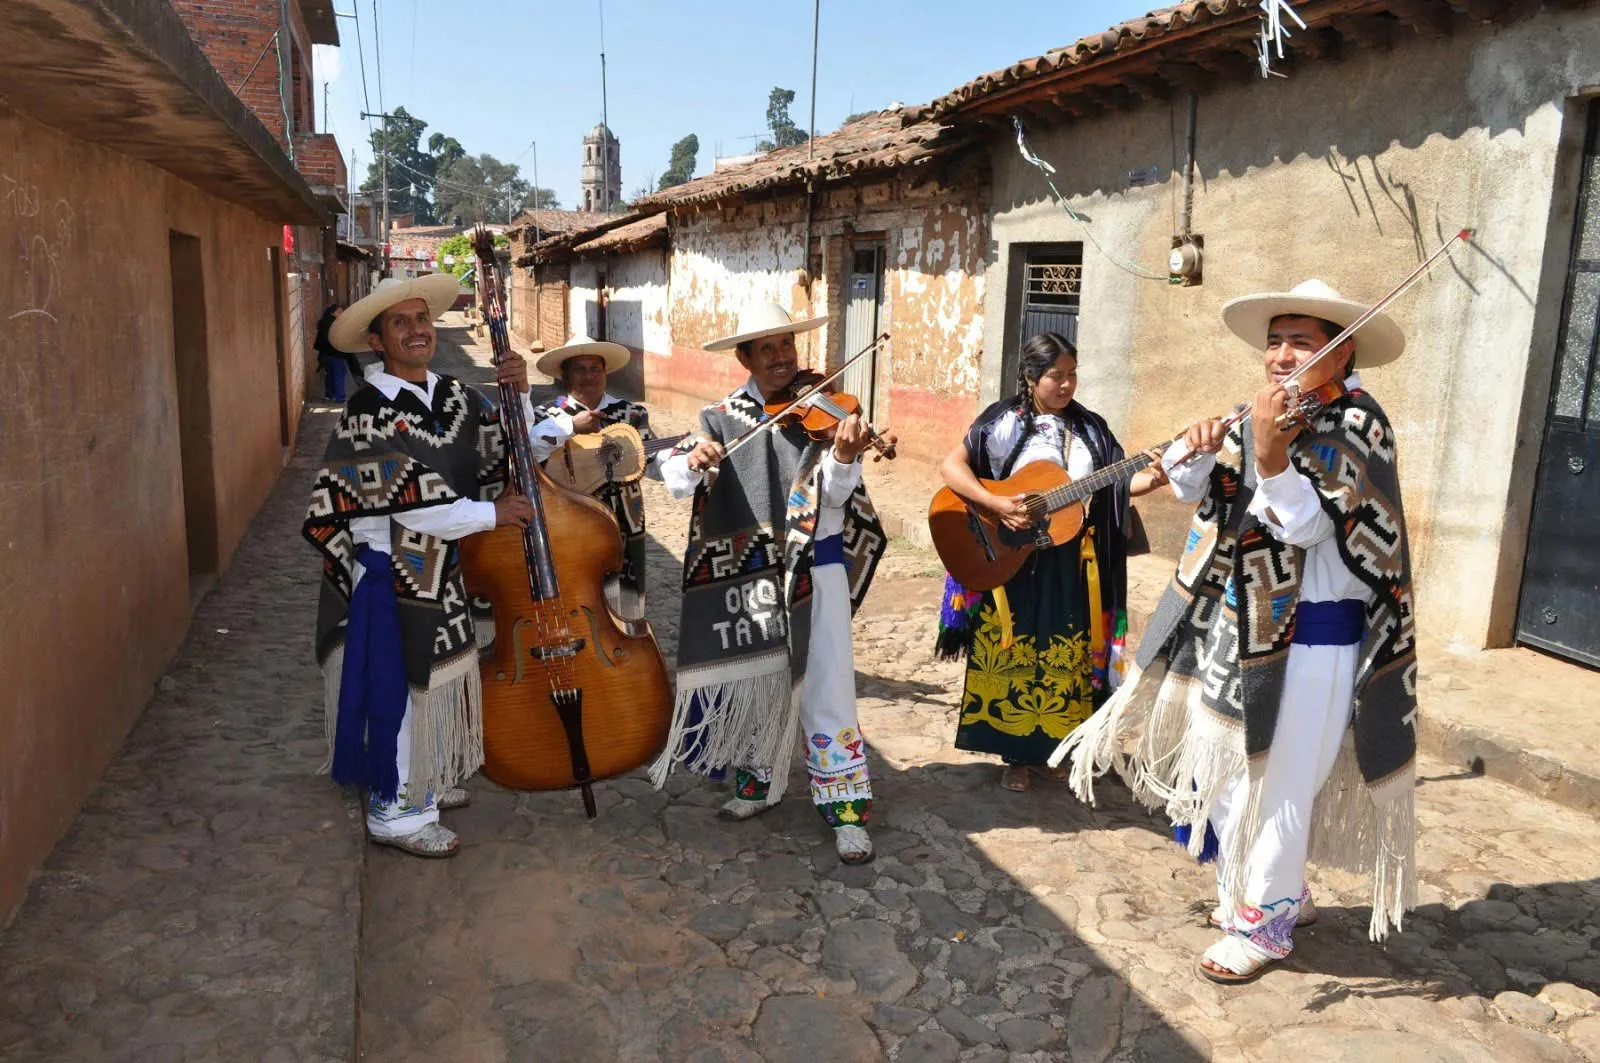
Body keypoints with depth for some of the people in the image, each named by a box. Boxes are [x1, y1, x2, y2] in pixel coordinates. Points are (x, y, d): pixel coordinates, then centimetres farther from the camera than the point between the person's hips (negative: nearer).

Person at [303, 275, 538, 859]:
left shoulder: (454, 395, 4)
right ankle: (396, 811, 19)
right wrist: (490, 514, -18)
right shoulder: (369, 408, -17)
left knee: (435, 680, 19)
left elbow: (503, 450, 9)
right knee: (398, 687, 3)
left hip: (440, 567, 7)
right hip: (389, 574, -7)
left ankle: (423, 784, 38)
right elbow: (408, 500, -23)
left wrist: (517, 397, -8)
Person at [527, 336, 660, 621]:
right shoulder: (548, 417, 0)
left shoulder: (633, 414, 6)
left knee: (625, 608, 12)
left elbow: (653, 464, 3)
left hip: (623, 530, 2)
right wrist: (569, 426, -23)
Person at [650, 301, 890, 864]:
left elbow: (834, 496, -17)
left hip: (815, 566, -3)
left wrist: (843, 459, -39)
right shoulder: (723, 417, 1)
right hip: (747, 568, 3)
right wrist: (693, 461, -31)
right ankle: (757, 781, 37)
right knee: (752, 678, 16)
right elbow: (675, 482, -8)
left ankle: (846, 806, 11)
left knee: (825, 686, -2)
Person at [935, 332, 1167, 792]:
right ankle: (1017, 755, 19)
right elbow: (951, 466, -12)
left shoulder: (1090, 428, 6)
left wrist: (1150, 479, -19)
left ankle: (1056, 745, 28)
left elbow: (1114, 486, 2)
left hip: (1071, 565, 3)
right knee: (1014, 656, 6)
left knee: (1066, 657, 10)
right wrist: (996, 504, -24)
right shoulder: (1004, 421, -6)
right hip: (1011, 561, -3)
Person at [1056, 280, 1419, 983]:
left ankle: (1265, 924, 23)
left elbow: (1307, 524, -24)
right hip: (1239, 631, 8)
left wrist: (1270, 451, -37)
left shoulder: (1357, 425, -14)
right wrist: (1198, 447, -12)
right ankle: (1275, 889, 39)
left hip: (1311, 642, -8)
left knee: (1274, 785, 2)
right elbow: (1189, 488, 8)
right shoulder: (1261, 418, 6)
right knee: (1223, 773, 18)